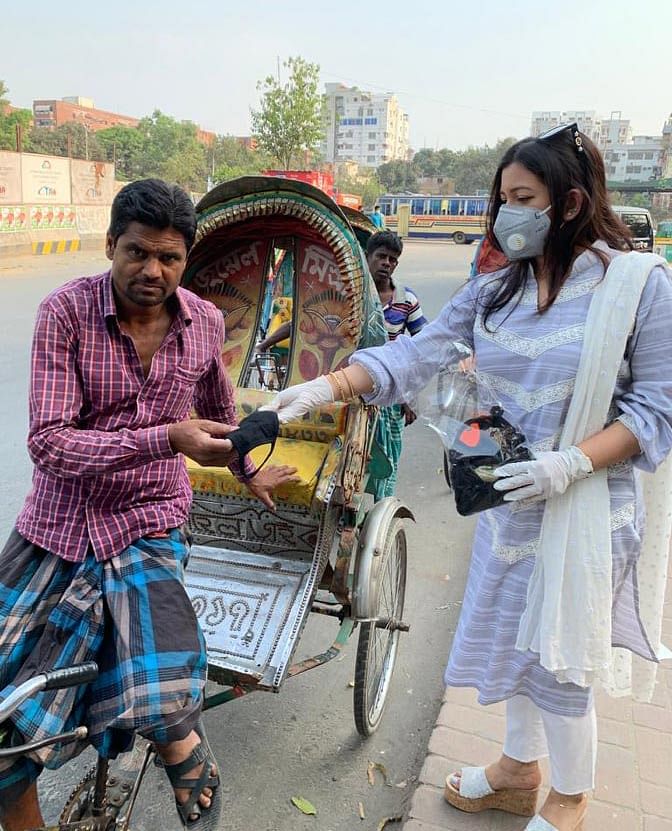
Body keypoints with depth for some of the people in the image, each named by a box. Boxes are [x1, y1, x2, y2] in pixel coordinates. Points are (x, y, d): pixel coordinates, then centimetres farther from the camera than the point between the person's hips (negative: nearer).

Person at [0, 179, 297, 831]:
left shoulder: (204, 323, 1)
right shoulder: (65, 312, -8)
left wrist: (247, 472, 35)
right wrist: (166, 438, -26)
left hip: (146, 532, 0)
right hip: (54, 531, 0)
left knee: (157, 702, -24)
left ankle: (185, 750, 12)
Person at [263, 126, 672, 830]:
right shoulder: (495, 289, 3)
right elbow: (417, 353, -4)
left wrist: (571, 462, -22)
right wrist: (326, 387, -17)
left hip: (586, 504, -4)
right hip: (505, 497, 5)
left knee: (558, 657, 7)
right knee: (511, 636, 19)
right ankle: (519, 770, 45)